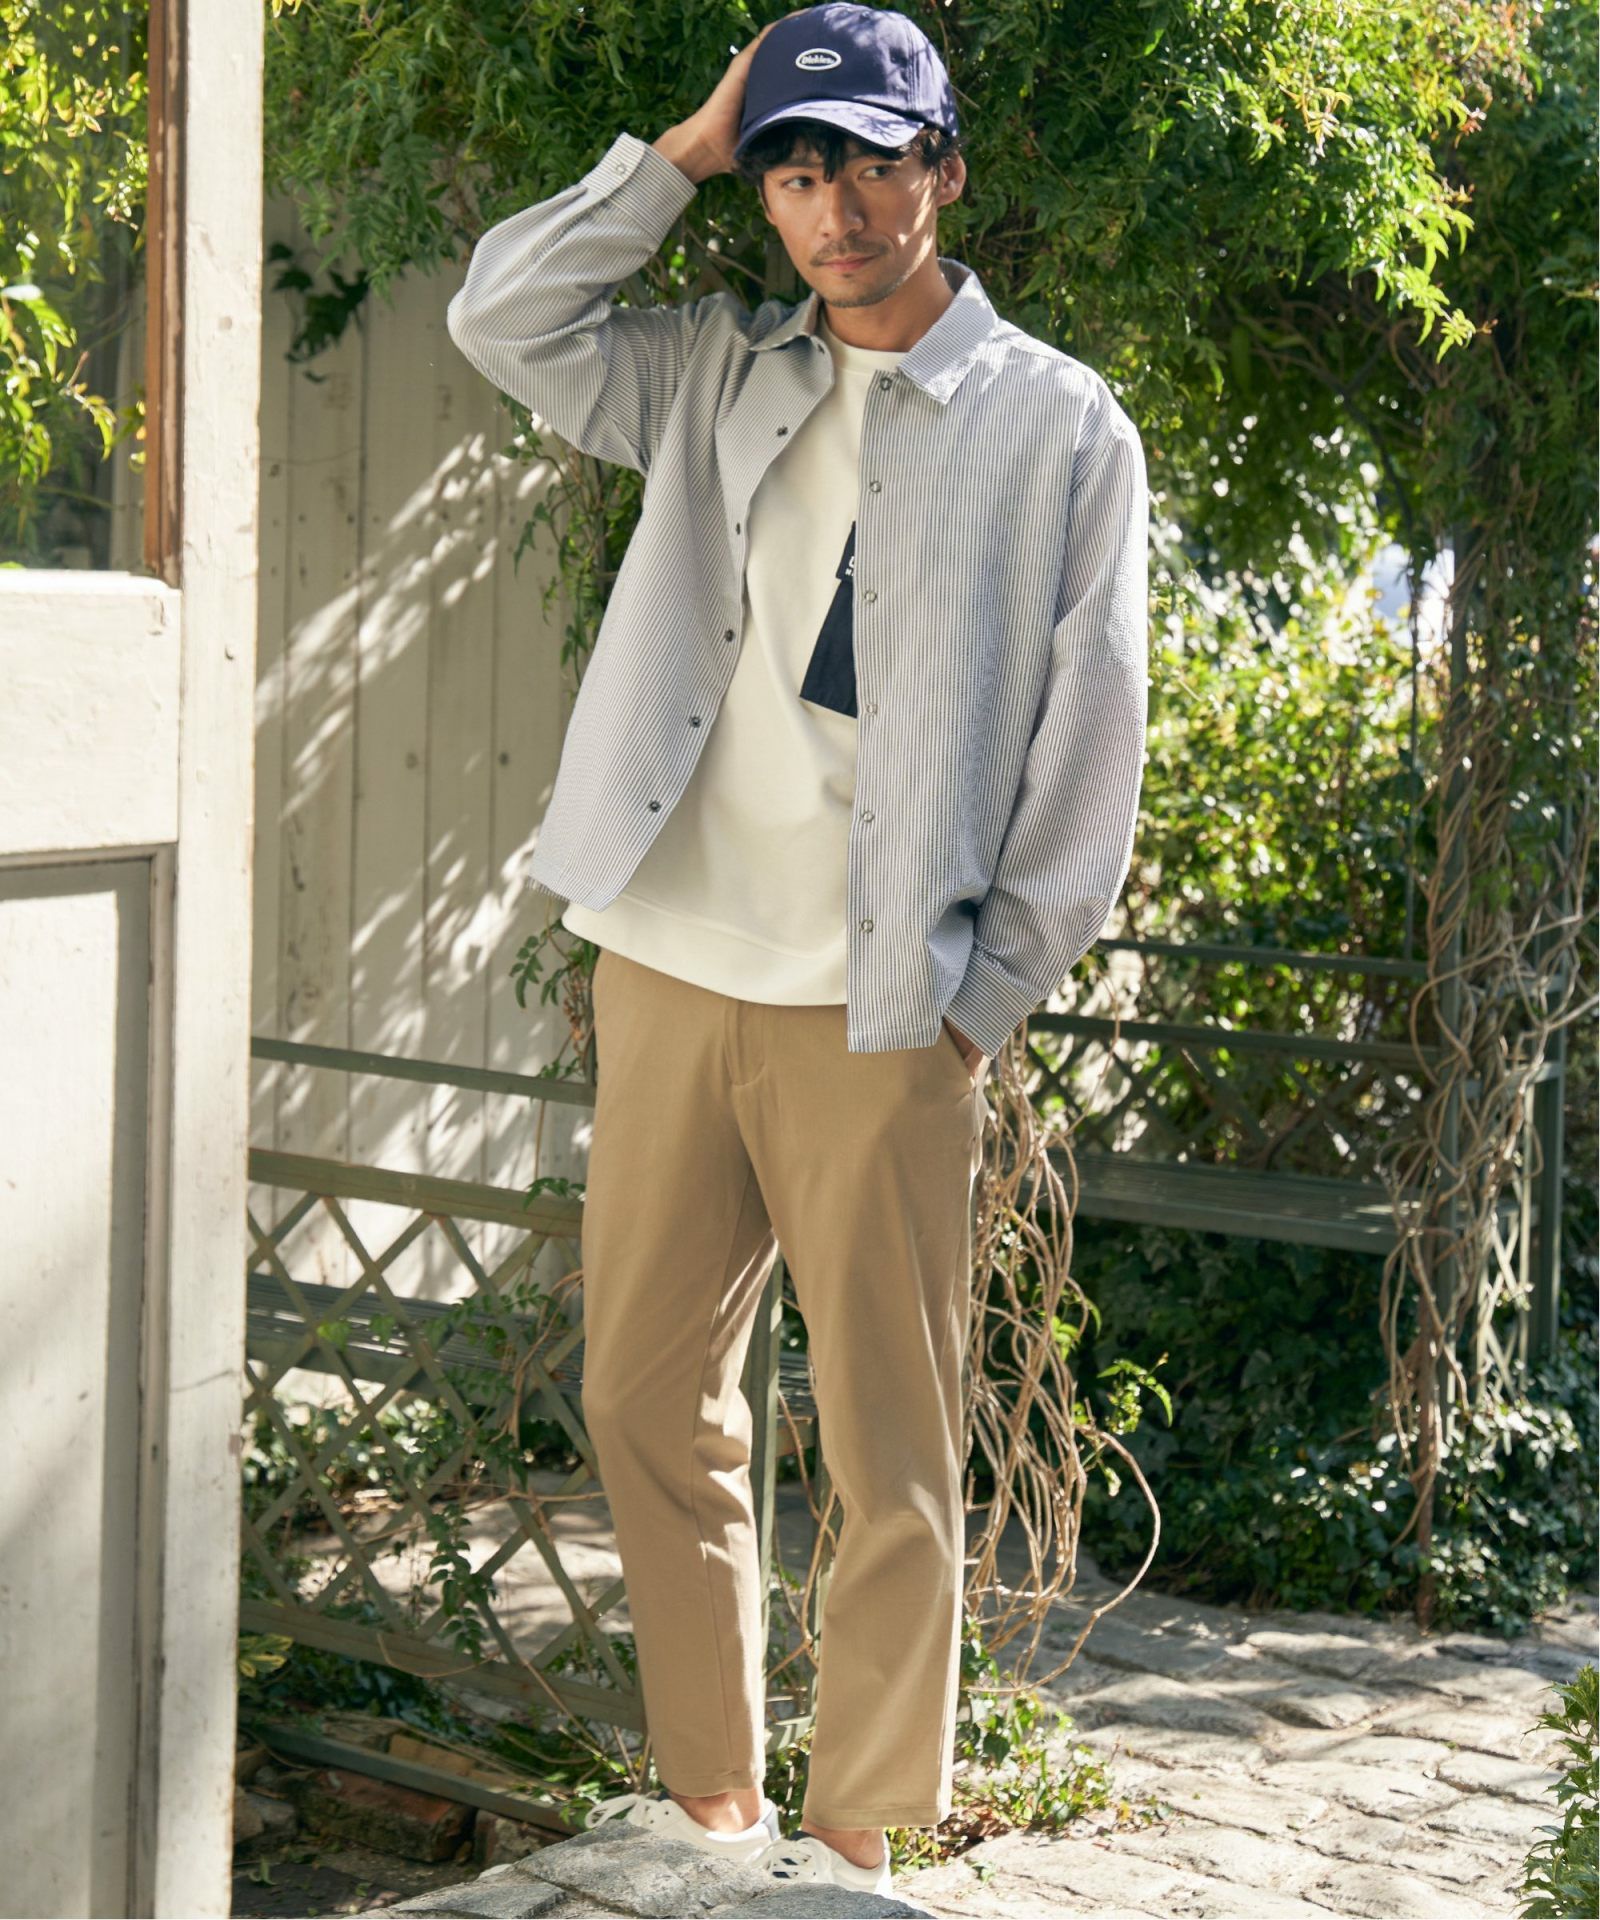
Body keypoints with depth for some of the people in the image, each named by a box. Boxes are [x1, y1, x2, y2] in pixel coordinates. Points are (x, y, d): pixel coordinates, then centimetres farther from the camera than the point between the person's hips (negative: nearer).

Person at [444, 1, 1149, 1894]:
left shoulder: (1060, 428, 0)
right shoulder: (723, 374, 12)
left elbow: (1091, 741, -1)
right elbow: (500, 314, 8)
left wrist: (984, 991, -5)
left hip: (881, 1017, -4)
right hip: (668, 973, 5)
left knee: (890, 1457, 0)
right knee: (648, 1400, 10)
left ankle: (847, 1843, 12)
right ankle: (707, 1803, 24)